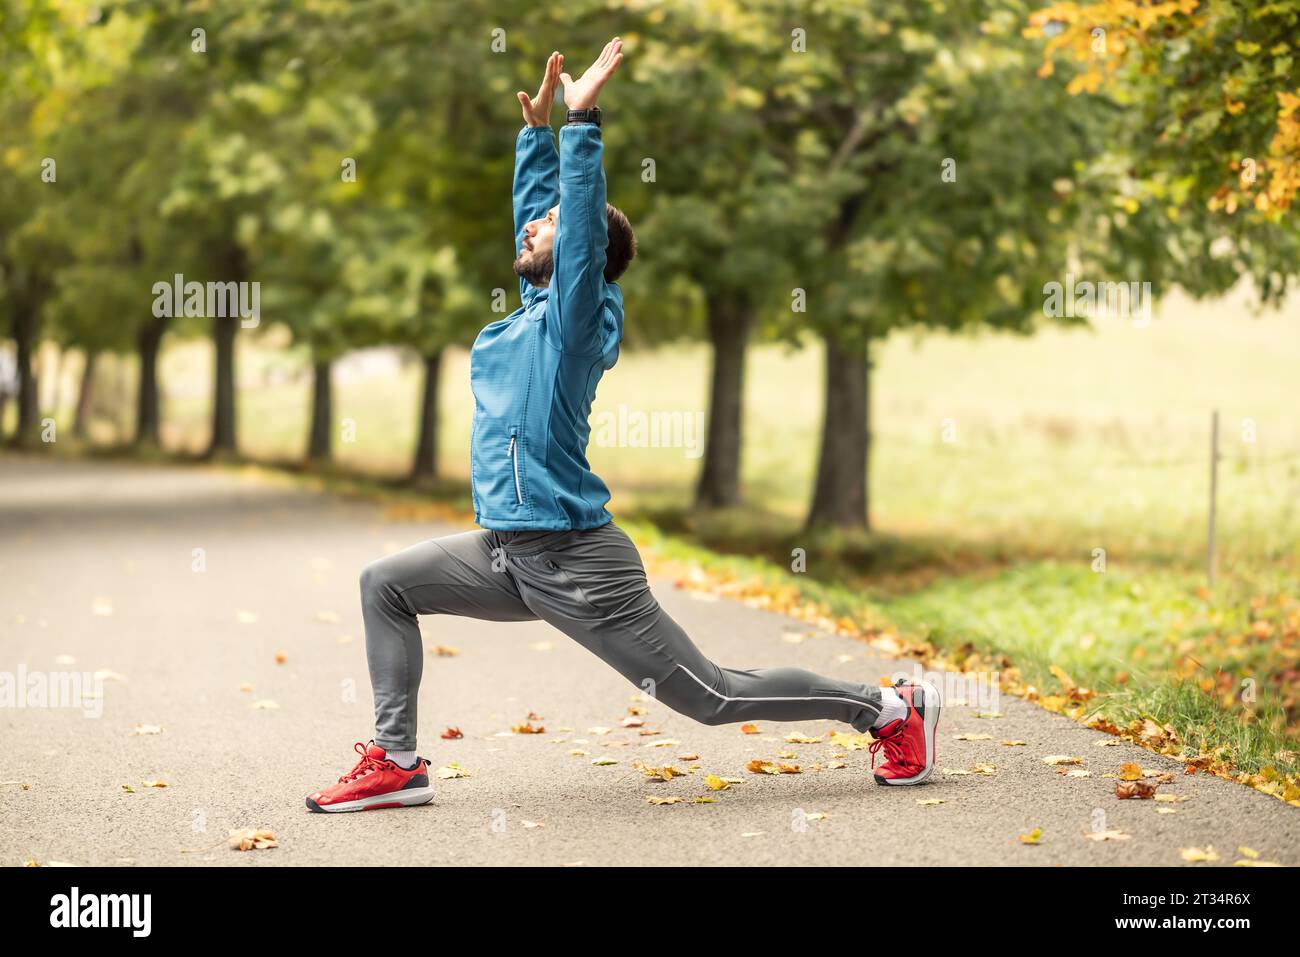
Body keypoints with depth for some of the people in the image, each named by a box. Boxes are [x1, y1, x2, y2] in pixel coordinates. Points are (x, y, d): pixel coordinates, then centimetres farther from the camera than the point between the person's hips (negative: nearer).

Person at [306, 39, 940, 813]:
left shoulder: (577, 316, -11)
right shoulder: (538, 304, 11)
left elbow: (585, 219, -23)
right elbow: (540, 202, 23)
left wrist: (584, 120, -24)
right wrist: (537, 127, 21)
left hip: (575, 563, -9)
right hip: (510, 553, 9)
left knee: (712, 697, -3)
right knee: (386, 586, 8)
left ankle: (891, 710, 9)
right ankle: (398, 762, 8)